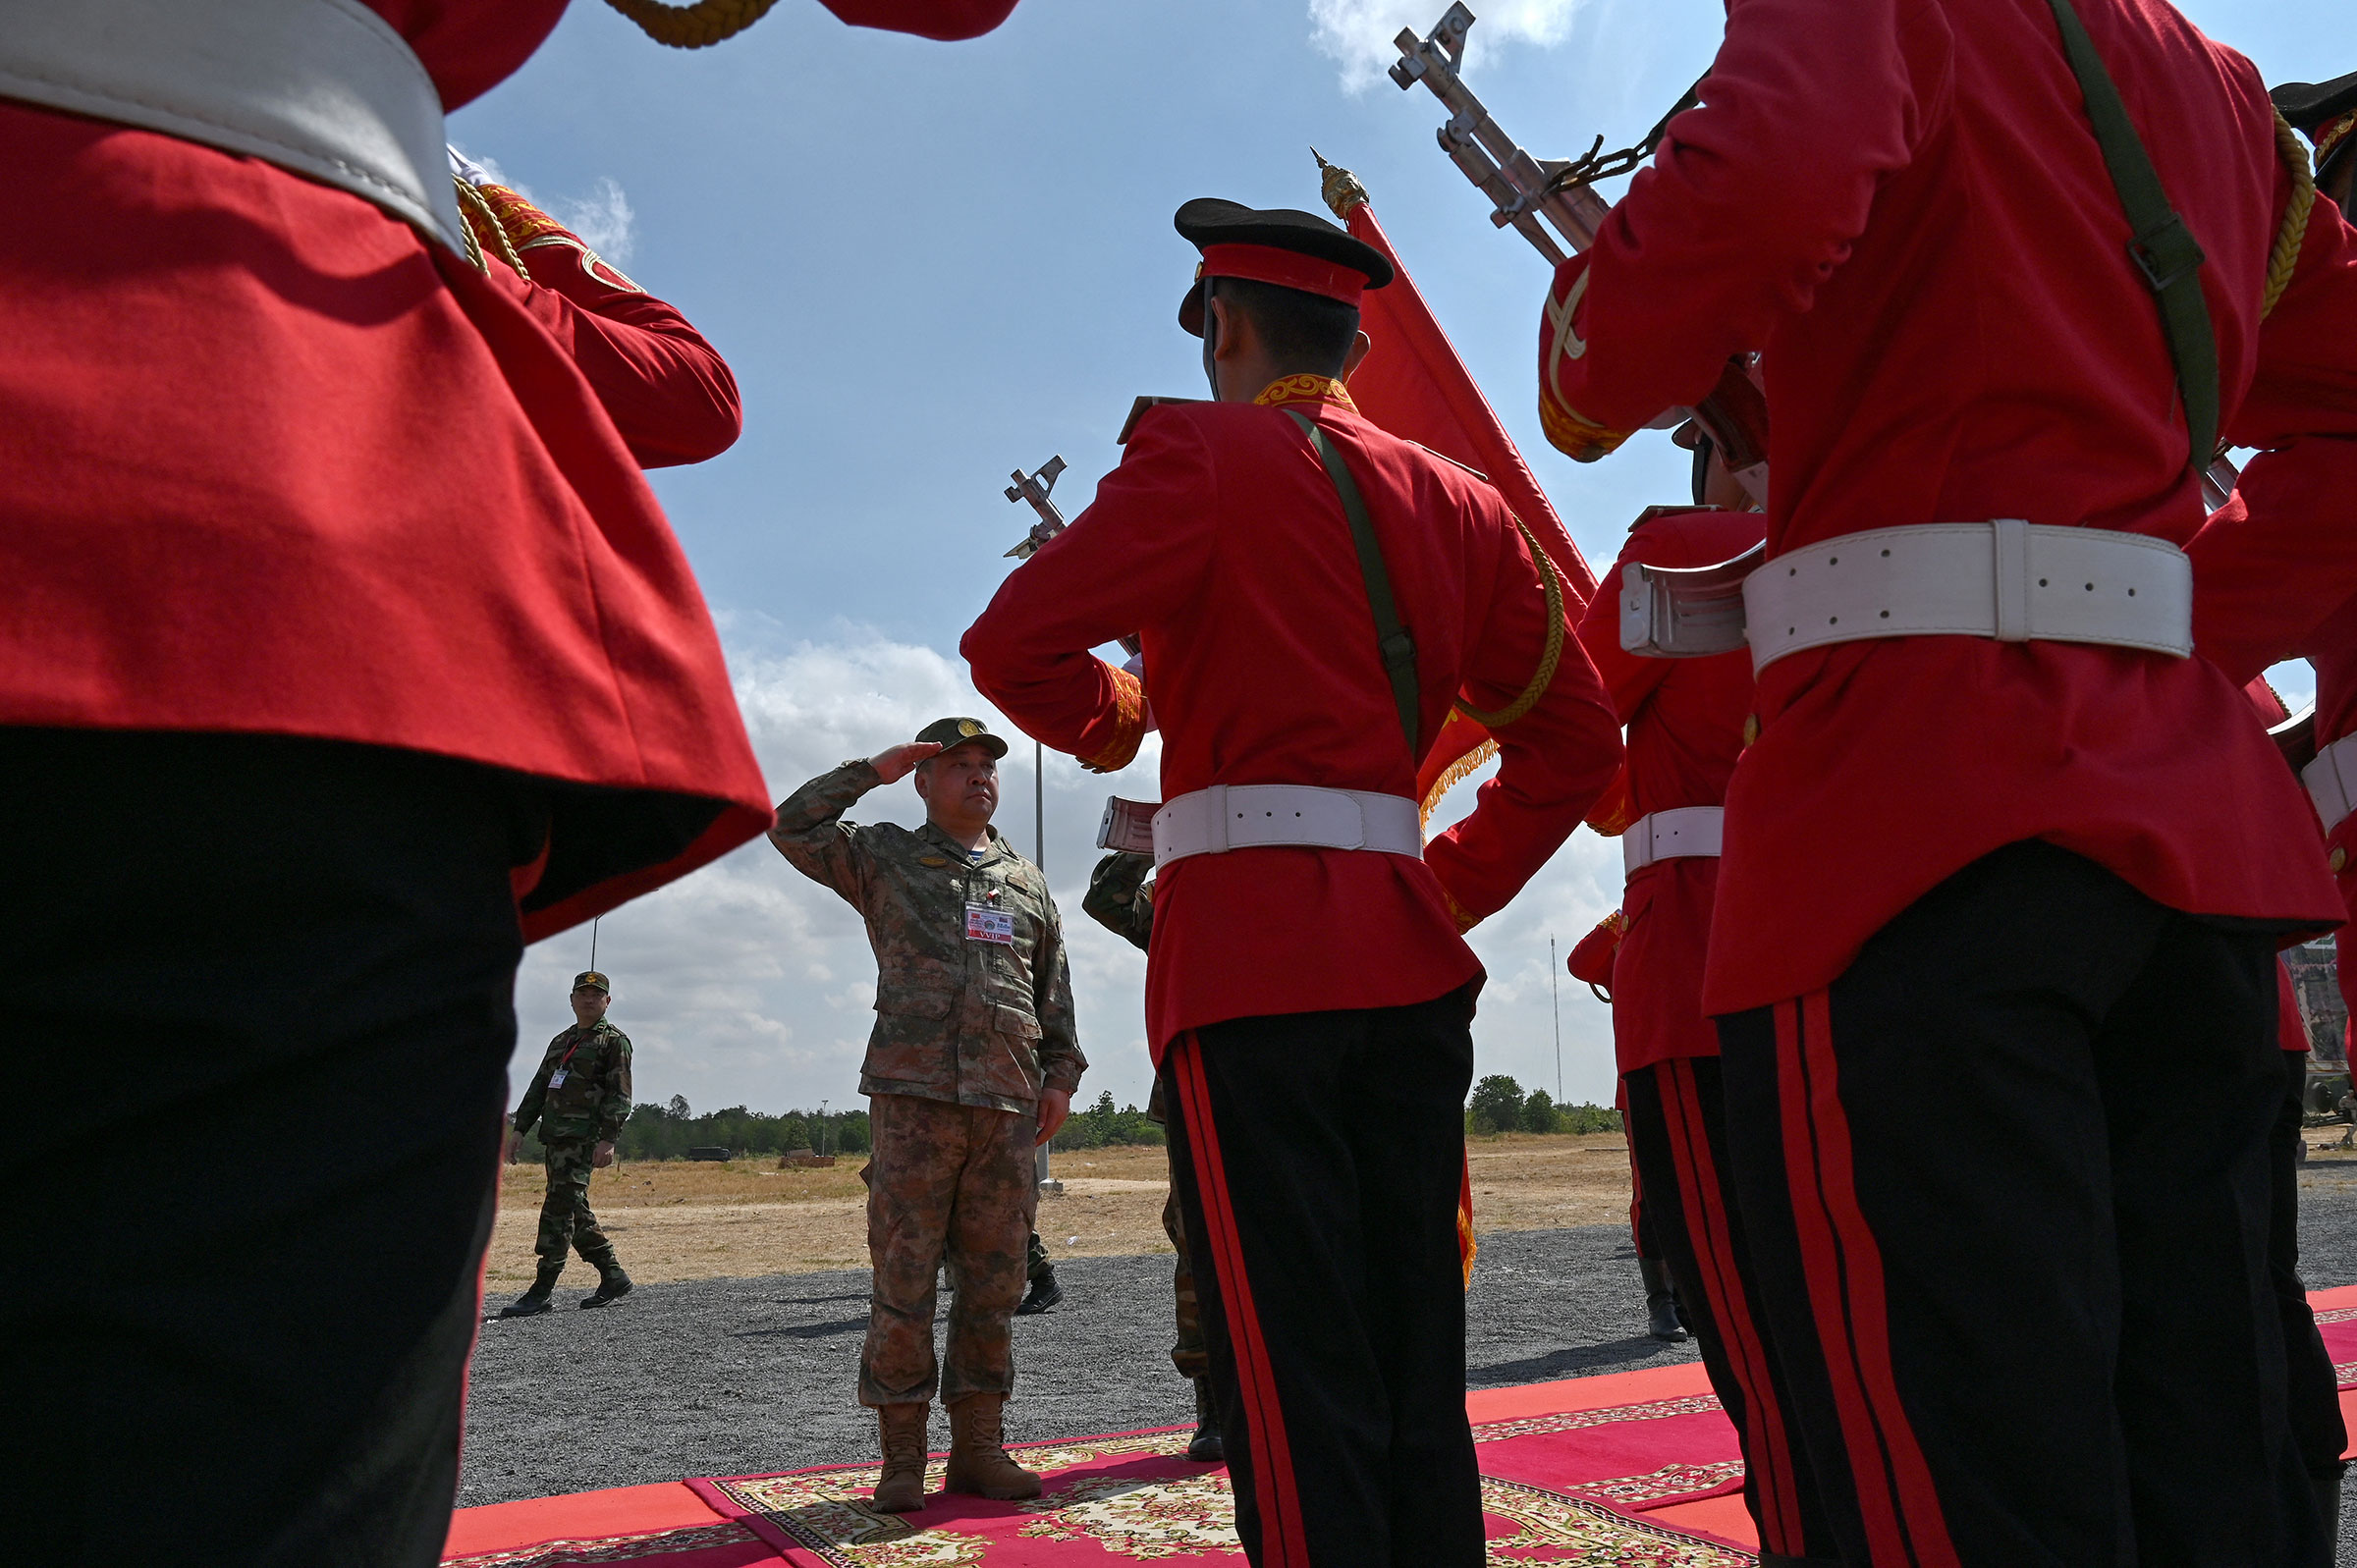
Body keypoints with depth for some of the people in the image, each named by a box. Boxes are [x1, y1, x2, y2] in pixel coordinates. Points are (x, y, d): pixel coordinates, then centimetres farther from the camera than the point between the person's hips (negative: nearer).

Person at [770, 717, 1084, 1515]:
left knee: (993, 1282, 6)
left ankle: (977, 1448, 15)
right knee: (903, 1280, -3)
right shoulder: (884, 858, 11)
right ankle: (901, 1459, 7)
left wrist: (1060, 1074, 10)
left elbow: (1055, 988, 20)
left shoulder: (1028, 882, 19)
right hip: (913, 1096, -3)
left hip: (1005, 1105, 3)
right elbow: (792, 828, 1)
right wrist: (872, 770, 2)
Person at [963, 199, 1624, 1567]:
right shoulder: (1457, 502, 15)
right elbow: (1576, 739, 13)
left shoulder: (1202, 455, -2)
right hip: (1410, 960, 6)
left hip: (1248, 949, -6)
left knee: (1294, 1378, -2)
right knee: (1418, 1369, 13)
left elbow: (1014, 642, -10)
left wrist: (1109, 720, 10)